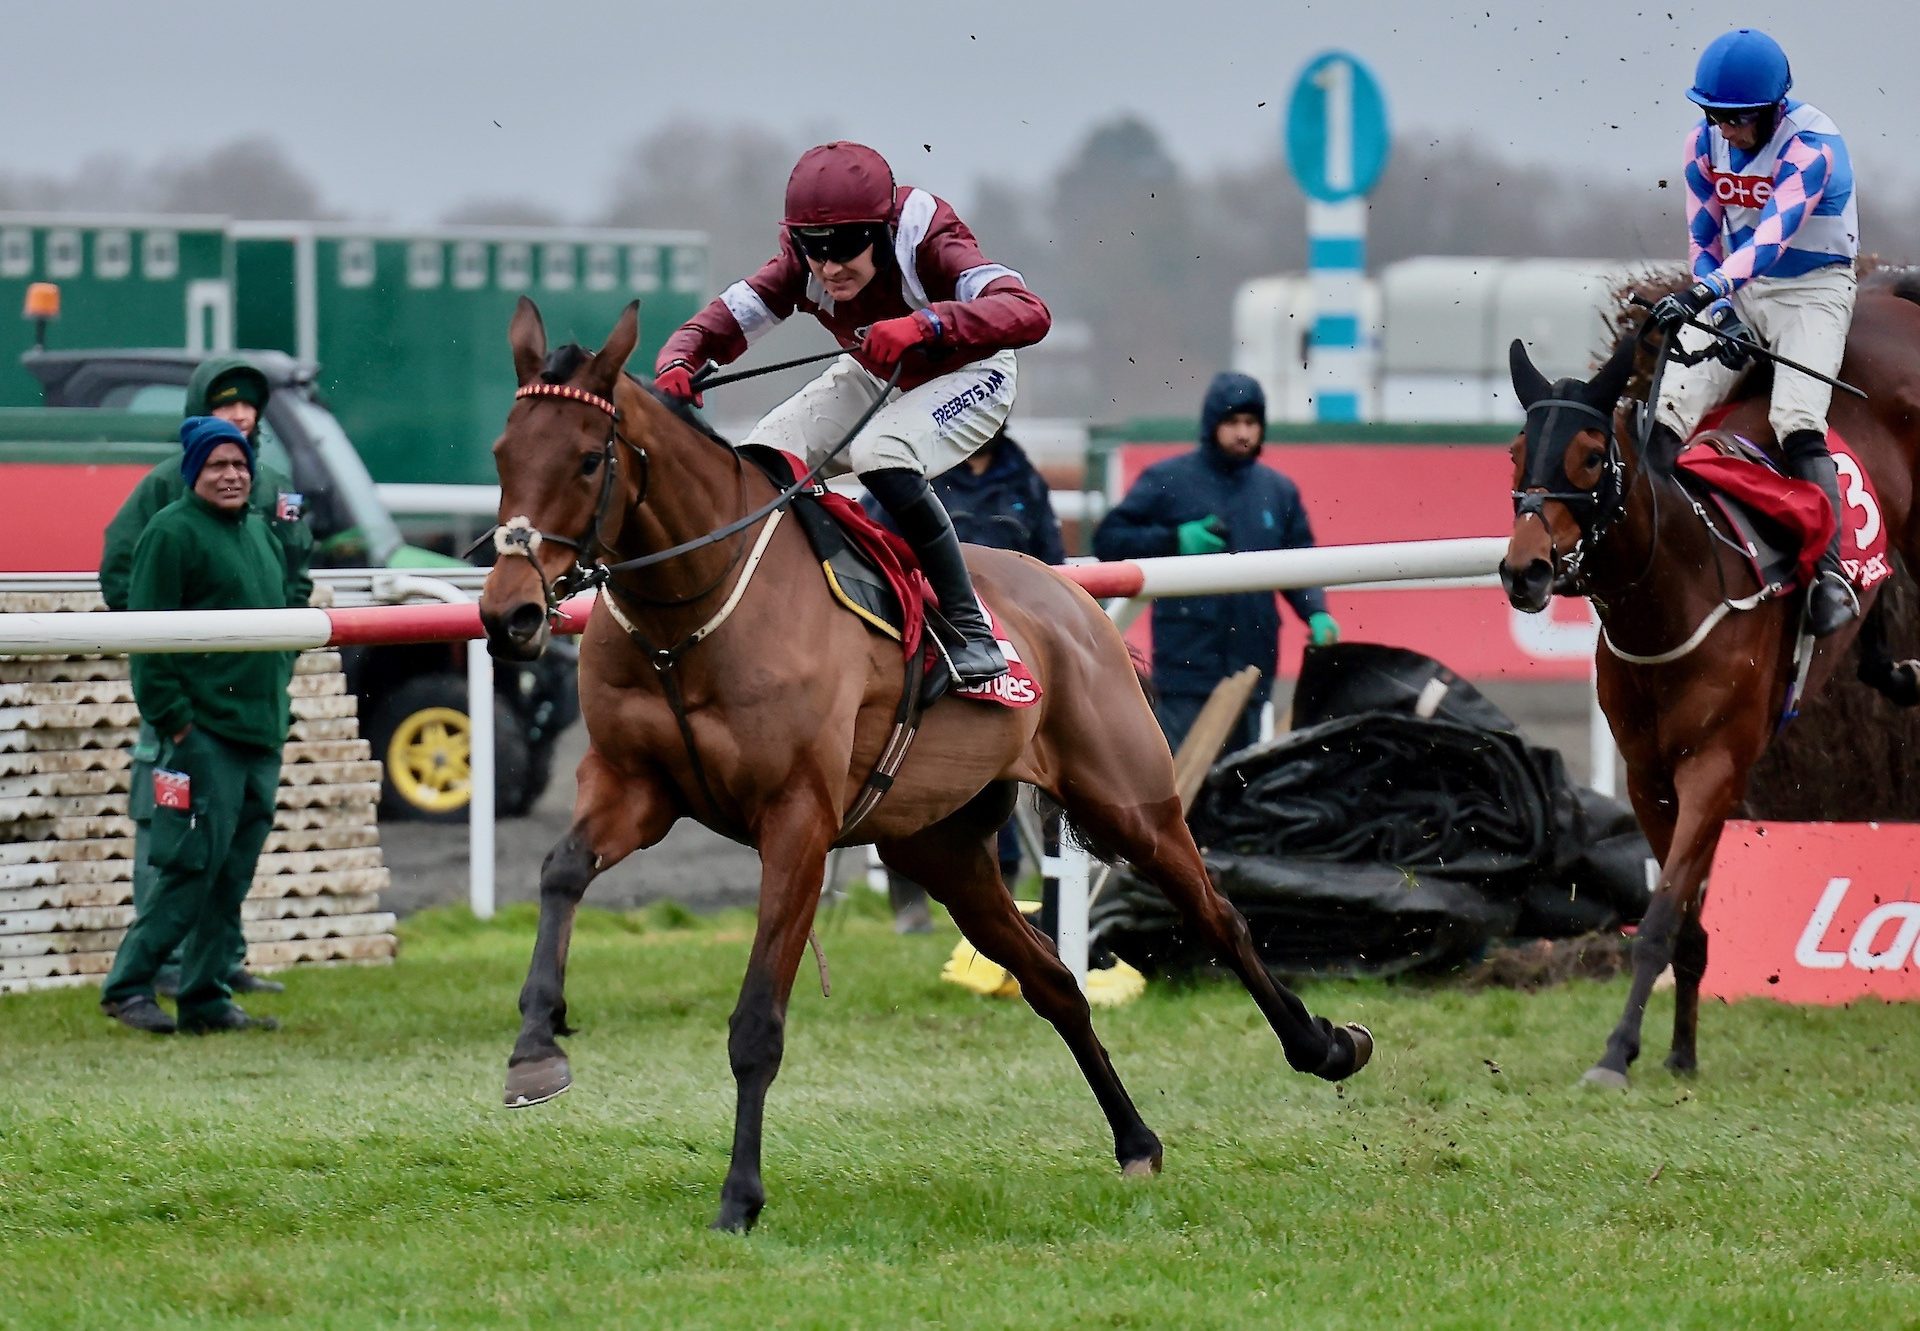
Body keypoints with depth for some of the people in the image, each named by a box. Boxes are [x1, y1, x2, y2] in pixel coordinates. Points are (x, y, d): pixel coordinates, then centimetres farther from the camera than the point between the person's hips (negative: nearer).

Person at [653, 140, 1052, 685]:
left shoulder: (927, 245, -36)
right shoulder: (800, 266, -22)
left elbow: (1029, 313, -51)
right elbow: (719, 325, -25)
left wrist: (924, 324, -67)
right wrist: (677, 365, -49)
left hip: (966, 376, -6)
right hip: (875, 378, 6)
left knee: (881, 456, -34)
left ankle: (970, 633, -24)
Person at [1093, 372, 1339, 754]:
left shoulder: (1280, 491, 13)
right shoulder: (1167, 480, 2)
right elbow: (1108, 540, 2)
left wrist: (1316, 614, -3)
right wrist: (1175, 540, -11)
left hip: (1252, 667, 4)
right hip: (1186, 663, -4)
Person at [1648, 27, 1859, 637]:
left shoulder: (1813, 145, -22)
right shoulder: (1706, 144, -3)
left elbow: (1775, 233, -36)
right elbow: (1704, 239, 3)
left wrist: (1704, 293, -49)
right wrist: (1721, 313, -14)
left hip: (1814, 289, -6)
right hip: (1734, 291, 6)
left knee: (1797, 422, -26)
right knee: (1667, 407, -14)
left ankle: (1829, 574, -29)